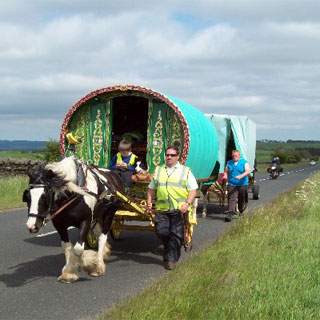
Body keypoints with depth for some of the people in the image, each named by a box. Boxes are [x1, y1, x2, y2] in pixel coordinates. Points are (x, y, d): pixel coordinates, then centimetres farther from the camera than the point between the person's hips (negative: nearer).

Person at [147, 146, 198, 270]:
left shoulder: (186, 171, 5)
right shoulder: (158, 171, 15)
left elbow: (193, 189, 0)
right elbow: (151, 188, 19)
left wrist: (187, 203, -14)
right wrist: (149, 202, 6)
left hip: (179, 209, -2)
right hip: (161, 209, 2)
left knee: (176, 234, -2)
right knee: (161, 231, -5)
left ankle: (171, 258, 8)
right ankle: (168, 247, 26)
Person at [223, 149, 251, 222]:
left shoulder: (244, 162, 3)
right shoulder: (229, 163, 13)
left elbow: (248, 171, -10)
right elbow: (226, 171, 20)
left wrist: (241, 176, -27)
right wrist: (225, 176, -5)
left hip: (242, 184, -1)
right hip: (232, 184, 1)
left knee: (242, 200, 9)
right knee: (231, 199, -12)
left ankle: (241, 211, 32)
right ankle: (230, 214, -18)